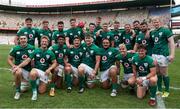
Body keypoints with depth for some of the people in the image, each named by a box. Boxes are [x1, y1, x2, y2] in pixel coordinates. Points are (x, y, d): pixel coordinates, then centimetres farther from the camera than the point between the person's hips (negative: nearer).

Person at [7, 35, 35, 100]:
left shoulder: (32, 48, -2)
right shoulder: (15, 48, -3)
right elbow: (9, 59, 4)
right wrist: (13, 65, -14)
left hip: (28, 70, 1)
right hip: (18, 67, -1)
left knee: (23, 89, -1)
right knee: (18, 72, -40)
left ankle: (24, 82, 36)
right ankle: (17, 91, -18)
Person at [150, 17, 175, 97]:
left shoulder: (165, 30, -3)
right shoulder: (152, 32, 15)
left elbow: (171, 42, -9)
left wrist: (172, 54, -16)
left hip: (163, 55, -6)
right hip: (154, 55, 6)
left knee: (164, 73, 1)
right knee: (157, 73, 11)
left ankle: (167, 91, 17)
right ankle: (159, 90, 23)